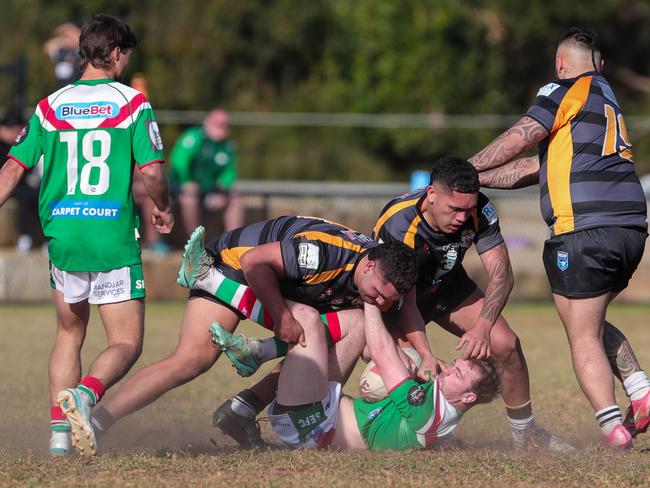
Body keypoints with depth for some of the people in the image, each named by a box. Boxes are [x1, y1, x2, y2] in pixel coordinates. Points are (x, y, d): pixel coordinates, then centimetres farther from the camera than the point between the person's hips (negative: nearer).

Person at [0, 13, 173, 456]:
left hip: (61, 234, 4)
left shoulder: (49, 106, 8)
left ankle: (59, 431, 11)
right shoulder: (132, 103, -2)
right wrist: (164, 211, 12)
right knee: (126, 343, 2)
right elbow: (152, 172, -7)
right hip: (114, 237, -4)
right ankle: (86, 393, -28)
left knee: (69, 333, 22)